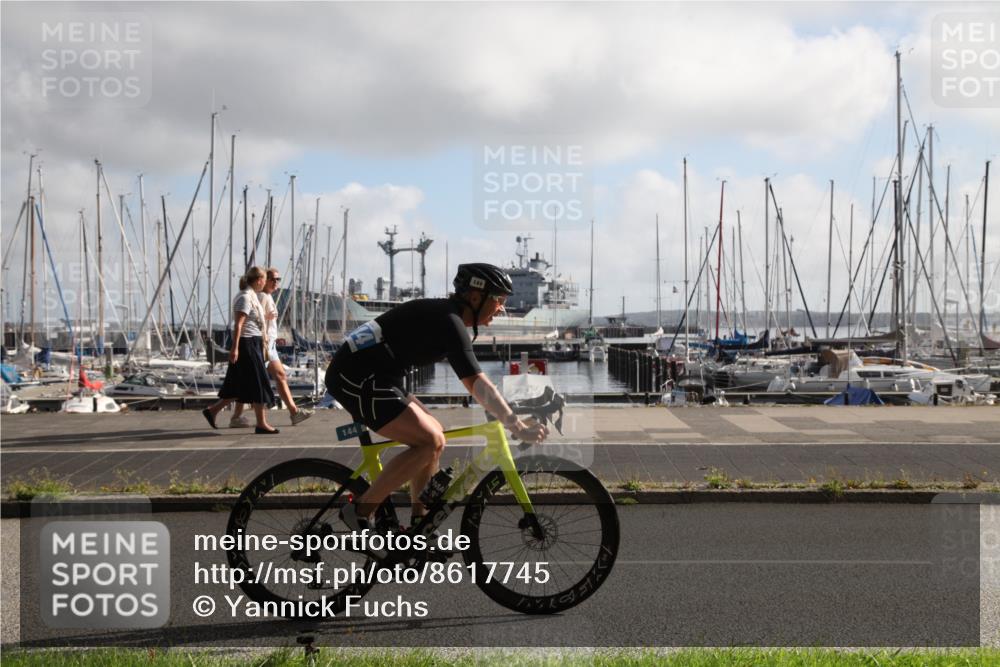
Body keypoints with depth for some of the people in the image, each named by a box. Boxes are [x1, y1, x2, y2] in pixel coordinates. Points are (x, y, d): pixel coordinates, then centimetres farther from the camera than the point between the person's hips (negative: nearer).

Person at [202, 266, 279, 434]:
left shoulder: (251, 296, 15)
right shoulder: (245, 297, -14)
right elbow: (238, 324, -21)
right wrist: (234, 347, -26)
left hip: (254, 344, 10)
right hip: (247, 344, -10)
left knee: (240, 386, 12)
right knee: (259, 384, -5)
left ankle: (212, 410, 17)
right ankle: (261, 424, 0)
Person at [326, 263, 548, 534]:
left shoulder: (442, 313, 15)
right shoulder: (449, 323, -15)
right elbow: (477, 385, -24)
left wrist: (505, 412, 25)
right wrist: (519, 428, -24)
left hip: (356, 375, 10)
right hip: (359, 379, -10)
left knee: (435, 436, 12)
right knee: (429, 442, -16)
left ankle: (420, 519, 17)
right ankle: (360, 511, -9)